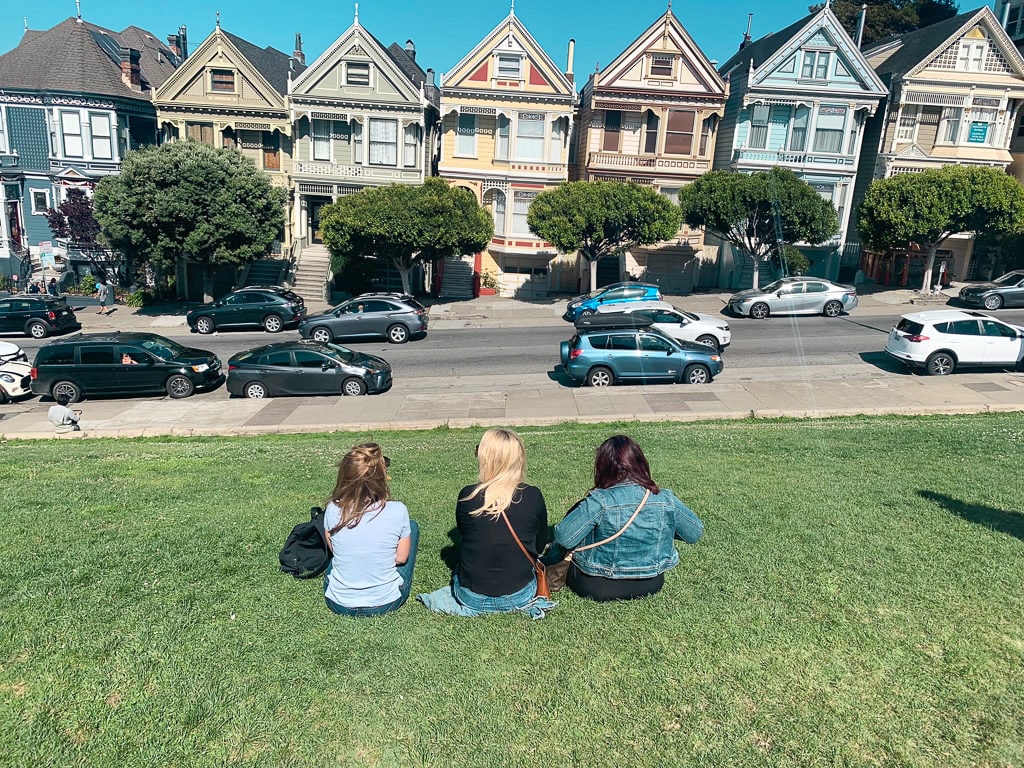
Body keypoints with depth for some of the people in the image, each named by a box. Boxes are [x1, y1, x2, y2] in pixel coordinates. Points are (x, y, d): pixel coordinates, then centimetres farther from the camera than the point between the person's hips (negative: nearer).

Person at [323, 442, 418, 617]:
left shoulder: (333, 509, -17)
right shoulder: (397, 511, -23)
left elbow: (333, 549, 2)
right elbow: (401, 558, -8)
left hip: (339, 604, 2)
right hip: (386, 603, -2)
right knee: (412, 526, 17)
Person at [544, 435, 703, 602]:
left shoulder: (599, 501, -24)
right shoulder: (666, 499, -12)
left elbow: (563, 538, -23)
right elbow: (696, 533, 2)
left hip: (598, 588, -5)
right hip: (651, 585, 5)